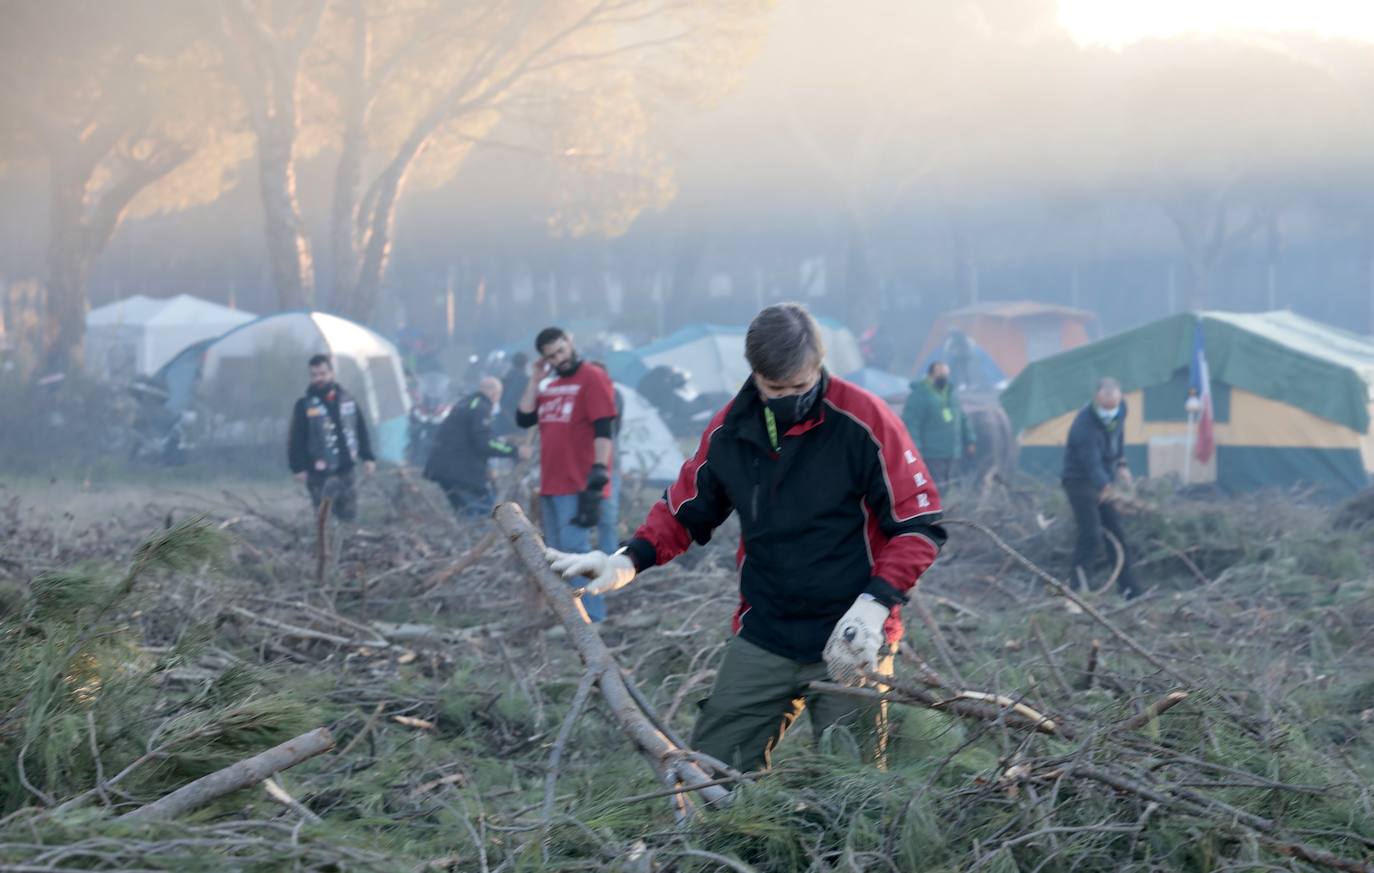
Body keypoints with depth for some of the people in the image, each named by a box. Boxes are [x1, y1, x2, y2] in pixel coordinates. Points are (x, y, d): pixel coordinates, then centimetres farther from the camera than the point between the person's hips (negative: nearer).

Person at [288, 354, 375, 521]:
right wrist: (298, 467, -12)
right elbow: (296, 439, -7)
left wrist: (367, 457, 9)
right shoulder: (305, 405, -5)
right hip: (321, 475, -4)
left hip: (346, 470, 4)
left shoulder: (346, 399, 7)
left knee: (349, 515, 12)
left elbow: (361, 430, 13)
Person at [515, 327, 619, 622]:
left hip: (577, 485, -8)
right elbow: (523, 419, 10)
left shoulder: (593, 378, -6)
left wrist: (599, 473, -21)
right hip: (550, 485, 8)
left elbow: (603, 430, -14)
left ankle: (591, 616, -13)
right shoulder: (549, 387, 19)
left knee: (575, 548, -14)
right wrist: (535, 380, 6)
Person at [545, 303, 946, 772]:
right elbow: (684, 510, 17)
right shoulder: (730, 430, 2)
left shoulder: (865, 421, -11)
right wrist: (628, 560, -1)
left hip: (849, 644, -4)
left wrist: (875, 604, -21)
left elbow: (919, 524, -8)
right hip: (761, 640, 4)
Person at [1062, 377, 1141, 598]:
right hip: (1080, 481, -8)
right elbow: (1092, 463, -41)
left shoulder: (1120, 411, -4)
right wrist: (1105, 488, -57)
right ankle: (1076, 586, -12)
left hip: (1103, 482, 8)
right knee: (1091, 536, -20)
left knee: (1117, 535, 10)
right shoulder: (1085, 425, -30)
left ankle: (1129, 589, 17)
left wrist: (1120, 463, 15)